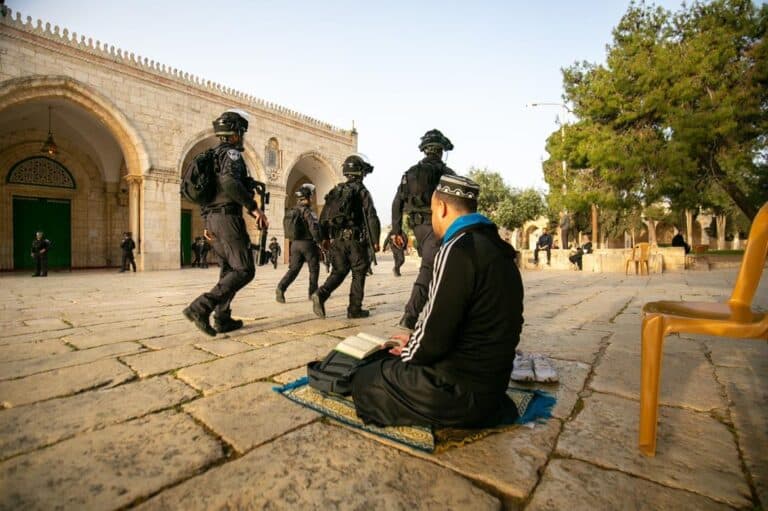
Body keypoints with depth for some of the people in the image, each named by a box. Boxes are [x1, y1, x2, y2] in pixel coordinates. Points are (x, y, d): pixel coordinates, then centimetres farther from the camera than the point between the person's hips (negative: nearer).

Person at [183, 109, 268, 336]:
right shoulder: (232, 153, -6)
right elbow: (229, 182, -27)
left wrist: (207, 224, 23)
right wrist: (254, 208, -23)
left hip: (212, 219, 10)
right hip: (228, 218, -10)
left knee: (228, 269, 14)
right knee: (244, 270, -8)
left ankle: (222, 319, 12)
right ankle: (201, 307, -17)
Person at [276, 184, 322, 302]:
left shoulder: (292, 211, 11)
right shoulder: (308, 211, -12)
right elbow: (314, 227, -24)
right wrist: (319, 241, -12)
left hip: (295, 243, 6)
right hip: (308, 244, -6)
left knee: (293, 269, 5)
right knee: (314, 269, 10)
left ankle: (281, 288, -15)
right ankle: (312, 293, 17)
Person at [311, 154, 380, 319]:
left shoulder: (335, 190, 14)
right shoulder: (362, 191, -3)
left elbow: (324, 216, 13)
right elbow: (371, 217, -11)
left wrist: (324, 238, 19)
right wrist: (375, 241, -5)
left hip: (336, 239, 5)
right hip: (355, 239, -5)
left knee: (339, 271, 15)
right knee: (358, 273, 7)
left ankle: (320, 294, -7)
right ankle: (354, 309, 9)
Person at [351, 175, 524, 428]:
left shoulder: (457, 250, -23)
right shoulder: (497, 248, 6)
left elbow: (433, 338, -22)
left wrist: (405, 354, -1)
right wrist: (414, 344, 13)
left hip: (460, 388, -9)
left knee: (364, 380, 3)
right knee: (383, 367, 23)